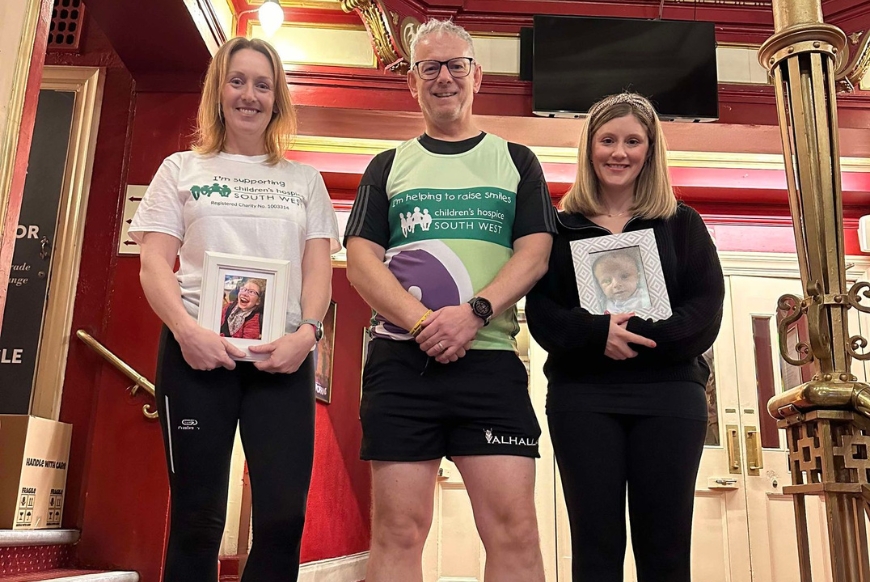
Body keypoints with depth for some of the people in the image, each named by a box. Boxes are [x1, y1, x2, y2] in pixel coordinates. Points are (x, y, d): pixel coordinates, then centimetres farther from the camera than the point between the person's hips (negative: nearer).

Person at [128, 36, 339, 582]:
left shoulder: (304, 180, 18)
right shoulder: (182, 170, 14)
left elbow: (319, 266, 9)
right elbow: (154, 264, 5)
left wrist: (306, 332, -10)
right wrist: (186, 329, -13)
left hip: (283, 354, 1)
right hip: (198, 350, -1)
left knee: (284, 515, -6)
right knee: (198, 517, 1)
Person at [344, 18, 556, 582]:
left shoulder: (516, 162, 16)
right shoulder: (388, 166, 17)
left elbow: (535, 254, 4)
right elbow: (361, 259, 5)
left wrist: (473, 312, -14)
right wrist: (423, 322, -12)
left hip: (490, 359, 0)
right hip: (401, 360, 1)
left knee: (515, 527, -7)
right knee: (398, 530, 0)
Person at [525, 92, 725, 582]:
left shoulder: (683, 224, 12)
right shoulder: (560, 227, 11)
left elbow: (706, 311, 0)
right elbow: (543, 313, 0)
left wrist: (641, 337, -16)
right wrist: (598, 333, -19)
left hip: (669, 395, 1)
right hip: (583, 397, 0)